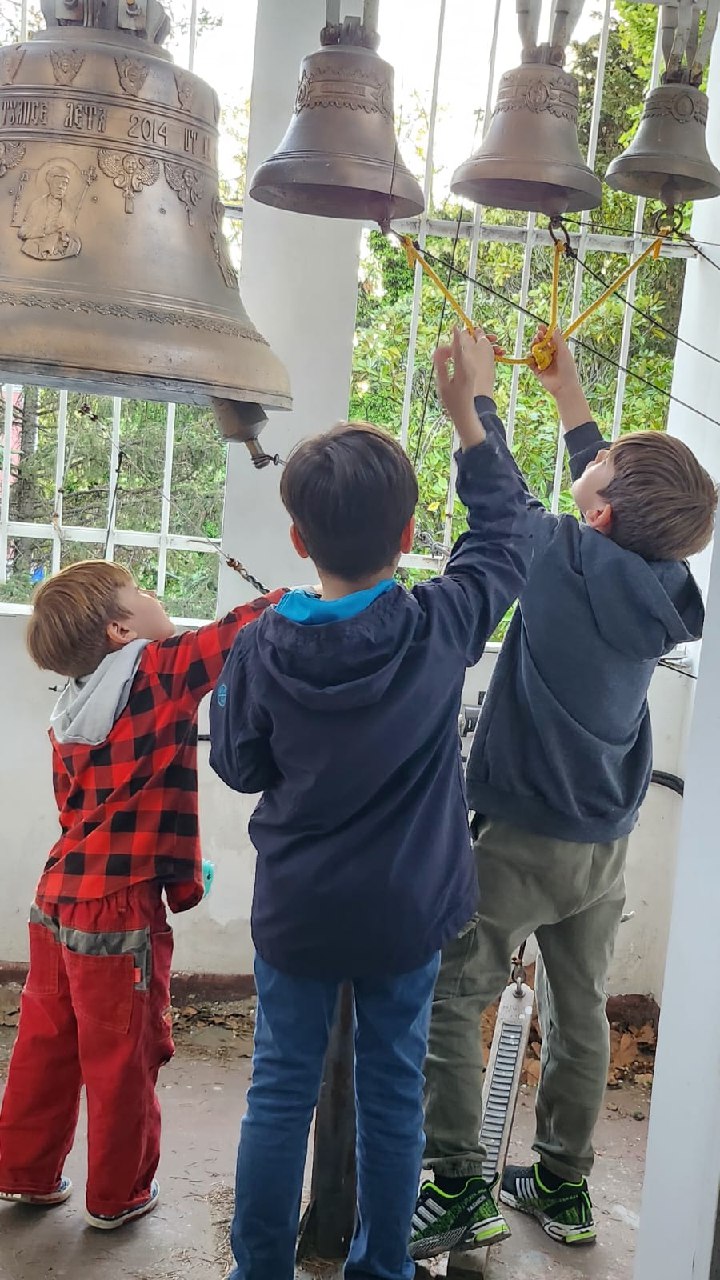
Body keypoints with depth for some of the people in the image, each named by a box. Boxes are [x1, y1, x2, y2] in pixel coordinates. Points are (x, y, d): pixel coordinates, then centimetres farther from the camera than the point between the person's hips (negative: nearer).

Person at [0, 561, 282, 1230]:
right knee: (124, 1058, 8)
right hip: (120, 911, -7)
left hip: (57, 896, 7)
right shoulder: (159, 672, -15)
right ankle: (117, 1195, 23)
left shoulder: (70, 711, 7)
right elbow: (239, 630, -14)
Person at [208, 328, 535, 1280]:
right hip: (407, 914, 1)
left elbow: (239, 765, -2)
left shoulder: (261, 648, -17)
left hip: (296, 913, 0)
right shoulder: (442, 629, -18)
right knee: (393, 1093, 17)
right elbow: (504, 531, -1)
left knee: (281, 1094, 14)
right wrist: (469, 410, 7)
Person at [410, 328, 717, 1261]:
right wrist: (567, 393, 24)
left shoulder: (565, 558, -21)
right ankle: (564, 1189, 31)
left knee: (446, 1004, 6)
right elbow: (607, 488, 15)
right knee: (578, 1014, 17)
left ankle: (459, 1193, 10)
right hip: (605, 844, 7)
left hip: (521, 837, -7)